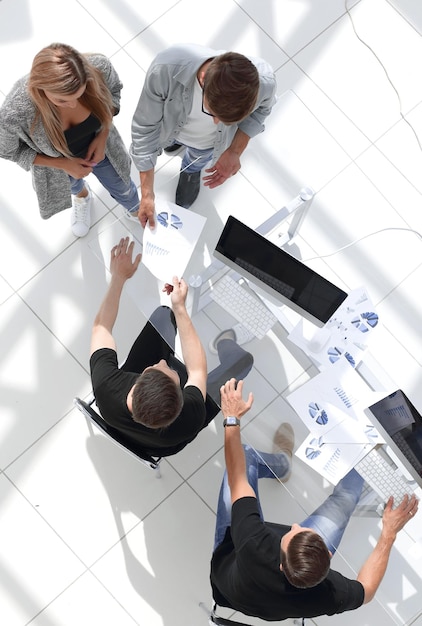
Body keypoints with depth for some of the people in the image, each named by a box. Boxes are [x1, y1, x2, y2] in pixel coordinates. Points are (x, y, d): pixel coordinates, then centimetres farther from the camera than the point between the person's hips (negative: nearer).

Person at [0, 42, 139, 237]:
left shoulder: (98, 67, -38)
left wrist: (103, 136, -21)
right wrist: (63, 164, -23)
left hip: (99, 148, 2)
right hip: (58, 163, -1)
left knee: (123, 189, 30)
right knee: (71, 185, 35)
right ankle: (81, 195, 73)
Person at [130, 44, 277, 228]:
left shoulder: (263, 82, -43)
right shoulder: (165, 69, -48)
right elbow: (145, 128, -31)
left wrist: (234, 151, -28)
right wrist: (147, 194, -31)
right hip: (171, 125, 0)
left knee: (196, 161, 34)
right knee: (169, 142, 35)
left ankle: (191, 170, 68)